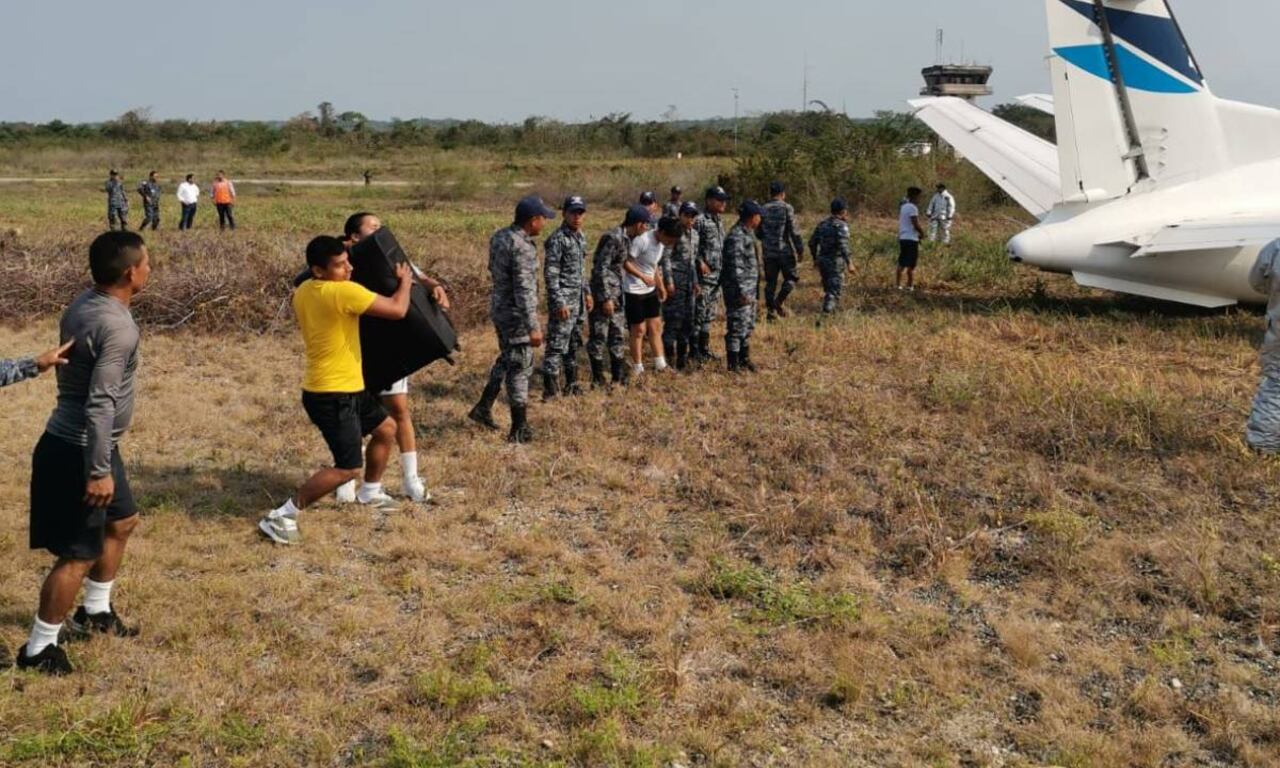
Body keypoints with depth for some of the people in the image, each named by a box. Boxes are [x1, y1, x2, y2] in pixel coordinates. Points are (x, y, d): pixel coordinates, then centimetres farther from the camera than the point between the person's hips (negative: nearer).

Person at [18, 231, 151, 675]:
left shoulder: (86, 304, 6)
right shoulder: (116, 326, -24)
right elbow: (100, 403, -28)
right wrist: (99, 470, -26)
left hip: (75, 442, 10)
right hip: (77, 451, -10)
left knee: (122, 521, 24)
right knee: (78, 553, 0)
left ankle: (95, 613, 39)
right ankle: (38, 649, 14)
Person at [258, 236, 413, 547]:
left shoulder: (303, 291, 5)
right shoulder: (345, 292, -23)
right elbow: (398, 310, -20)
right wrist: (404, 280, -1)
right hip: (332, 395, -10)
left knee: (386, 428, 25)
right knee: (347, 469, -7)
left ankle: (370, 492, 42)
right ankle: (282, 517, -2)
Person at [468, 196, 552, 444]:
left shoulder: (499, 236, 4)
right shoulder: (522, 248, -24)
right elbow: (524, 290, -27)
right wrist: (533, 327, -27)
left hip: (499, 309, 9)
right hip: (516, 314, -9)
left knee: (506, 360, 24)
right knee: (520, 368, 0)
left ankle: (483, 408, 30)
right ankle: (519, 429, 7)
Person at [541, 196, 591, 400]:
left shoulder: (581, 237, 11)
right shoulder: (557, 239, -15)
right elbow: (550, 274, -18)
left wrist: (587, 293, 19)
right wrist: (559, 303, -21)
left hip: (577, 300, 9)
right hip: (563, 300, -9)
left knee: (574, 344, 16)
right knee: (557, 345, -7)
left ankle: (571, 384, 26)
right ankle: (550, 388, -3)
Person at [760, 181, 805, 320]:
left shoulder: (763, 209, 5)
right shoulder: (787, 208, -7)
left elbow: (758, 233, 11)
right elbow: (794, 231, -10)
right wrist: (800, 250, -3)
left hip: (769, 252, 4)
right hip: (785, 251, -4)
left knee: (770, 281, 9)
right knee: (791, 277, 9)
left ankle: (771, 309, 7)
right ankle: (780, 301, -10)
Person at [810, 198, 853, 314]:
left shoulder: (822, 224, 8)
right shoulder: (841, 226, -12)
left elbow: (812, 243, 10)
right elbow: (843, 246, -22)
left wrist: (815, 258, 22)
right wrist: (849, 263, -19)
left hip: (822, 260, 7)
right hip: (836, 262, -7)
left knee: (828, 287, 20)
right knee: (836, 289, -3)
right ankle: (827, 310, -15)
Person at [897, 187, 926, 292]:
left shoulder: (903, 207, 14)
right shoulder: (913, 208, -14)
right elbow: (916, 224, -19)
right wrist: (922, 233, -2)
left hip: (902, 238, 9)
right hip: (911, 239, -9)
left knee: (902, 263, 10)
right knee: (911, 264, -5)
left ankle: (899, 285, 11)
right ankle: (910, 285, -4)